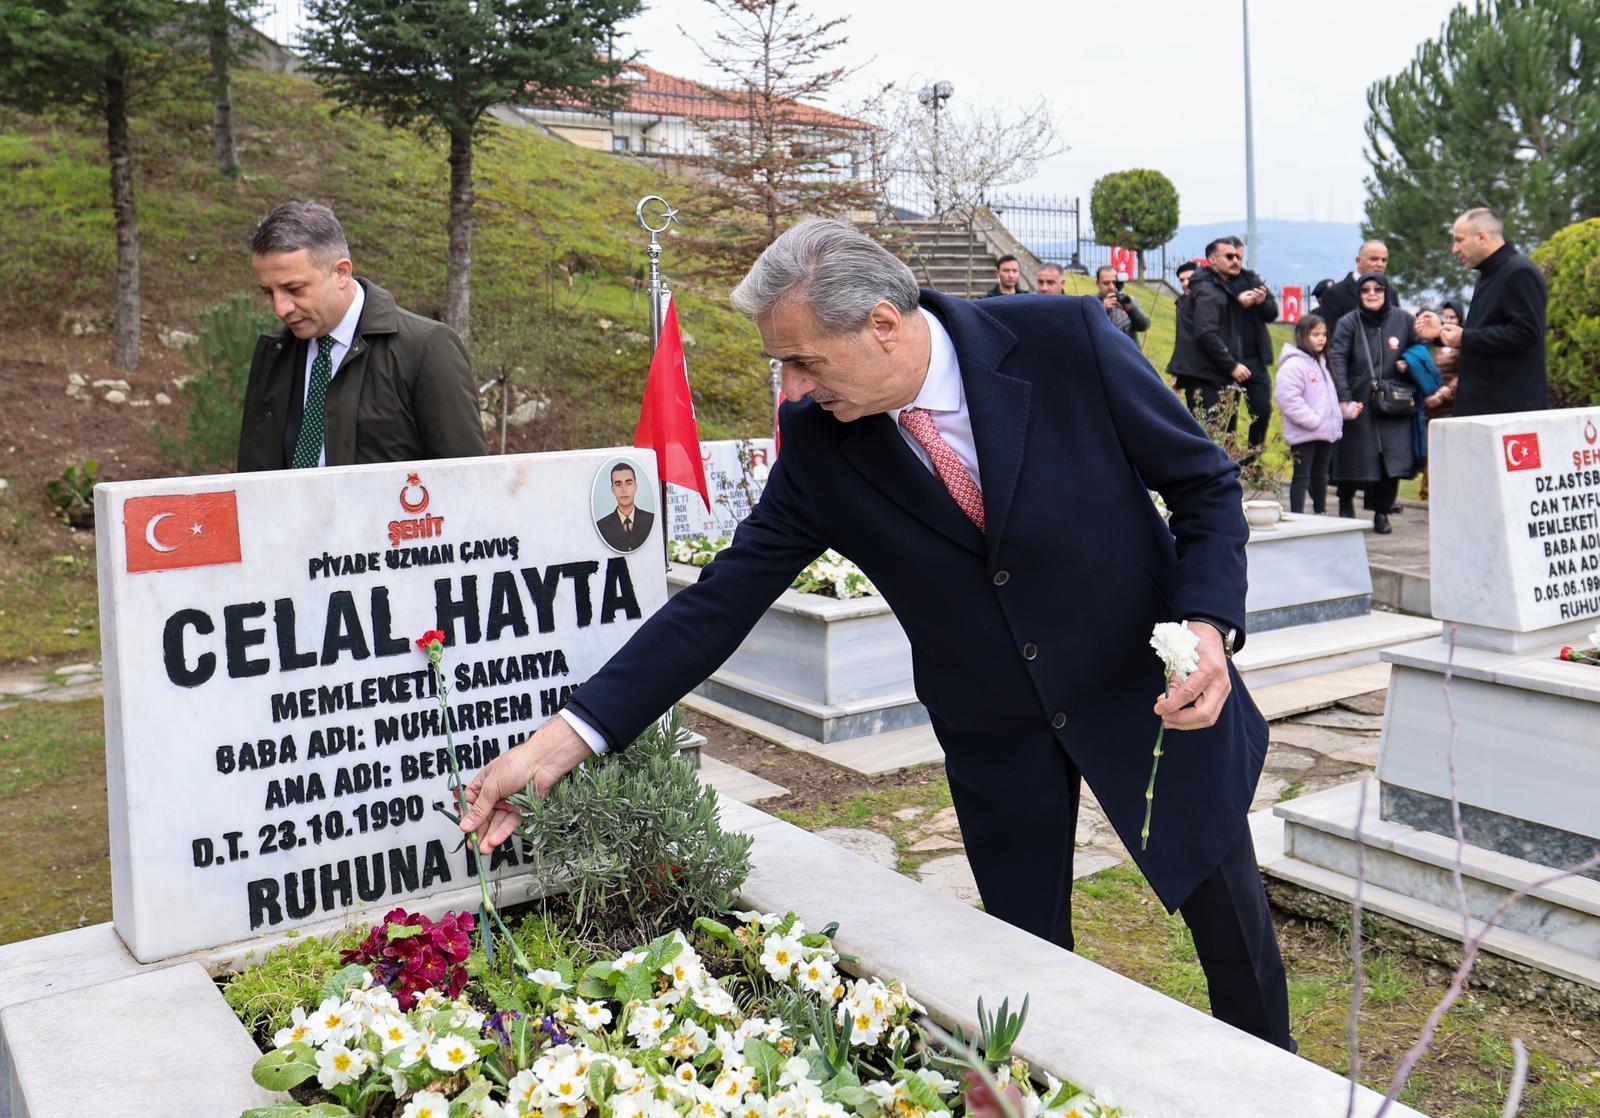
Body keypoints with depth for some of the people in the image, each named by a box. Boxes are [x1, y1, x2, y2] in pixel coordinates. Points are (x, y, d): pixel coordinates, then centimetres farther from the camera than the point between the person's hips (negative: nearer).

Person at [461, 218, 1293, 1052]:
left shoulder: (1066, 341, -21)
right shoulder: (816, 439, -14)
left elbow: (1207, 482, -10)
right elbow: (726, 595, -12)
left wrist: (1208, 625, -28)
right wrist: (569, 736, -18)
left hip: (1152, 690, -1)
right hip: (997, 729, 2)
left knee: (1232, 924, 13)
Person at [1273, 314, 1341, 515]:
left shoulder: (1322, 363, 16)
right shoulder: (1293, 364, -13)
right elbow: (1288, 398, -23)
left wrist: (1336, 420, 9)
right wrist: (1313, 420, -22)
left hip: (1326, 432, 8)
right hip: (1304, 433, -8)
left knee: (1320, 476, 18)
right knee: (1302, 477, -3)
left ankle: (1321, 513, 30)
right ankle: (1297, 518, 1)